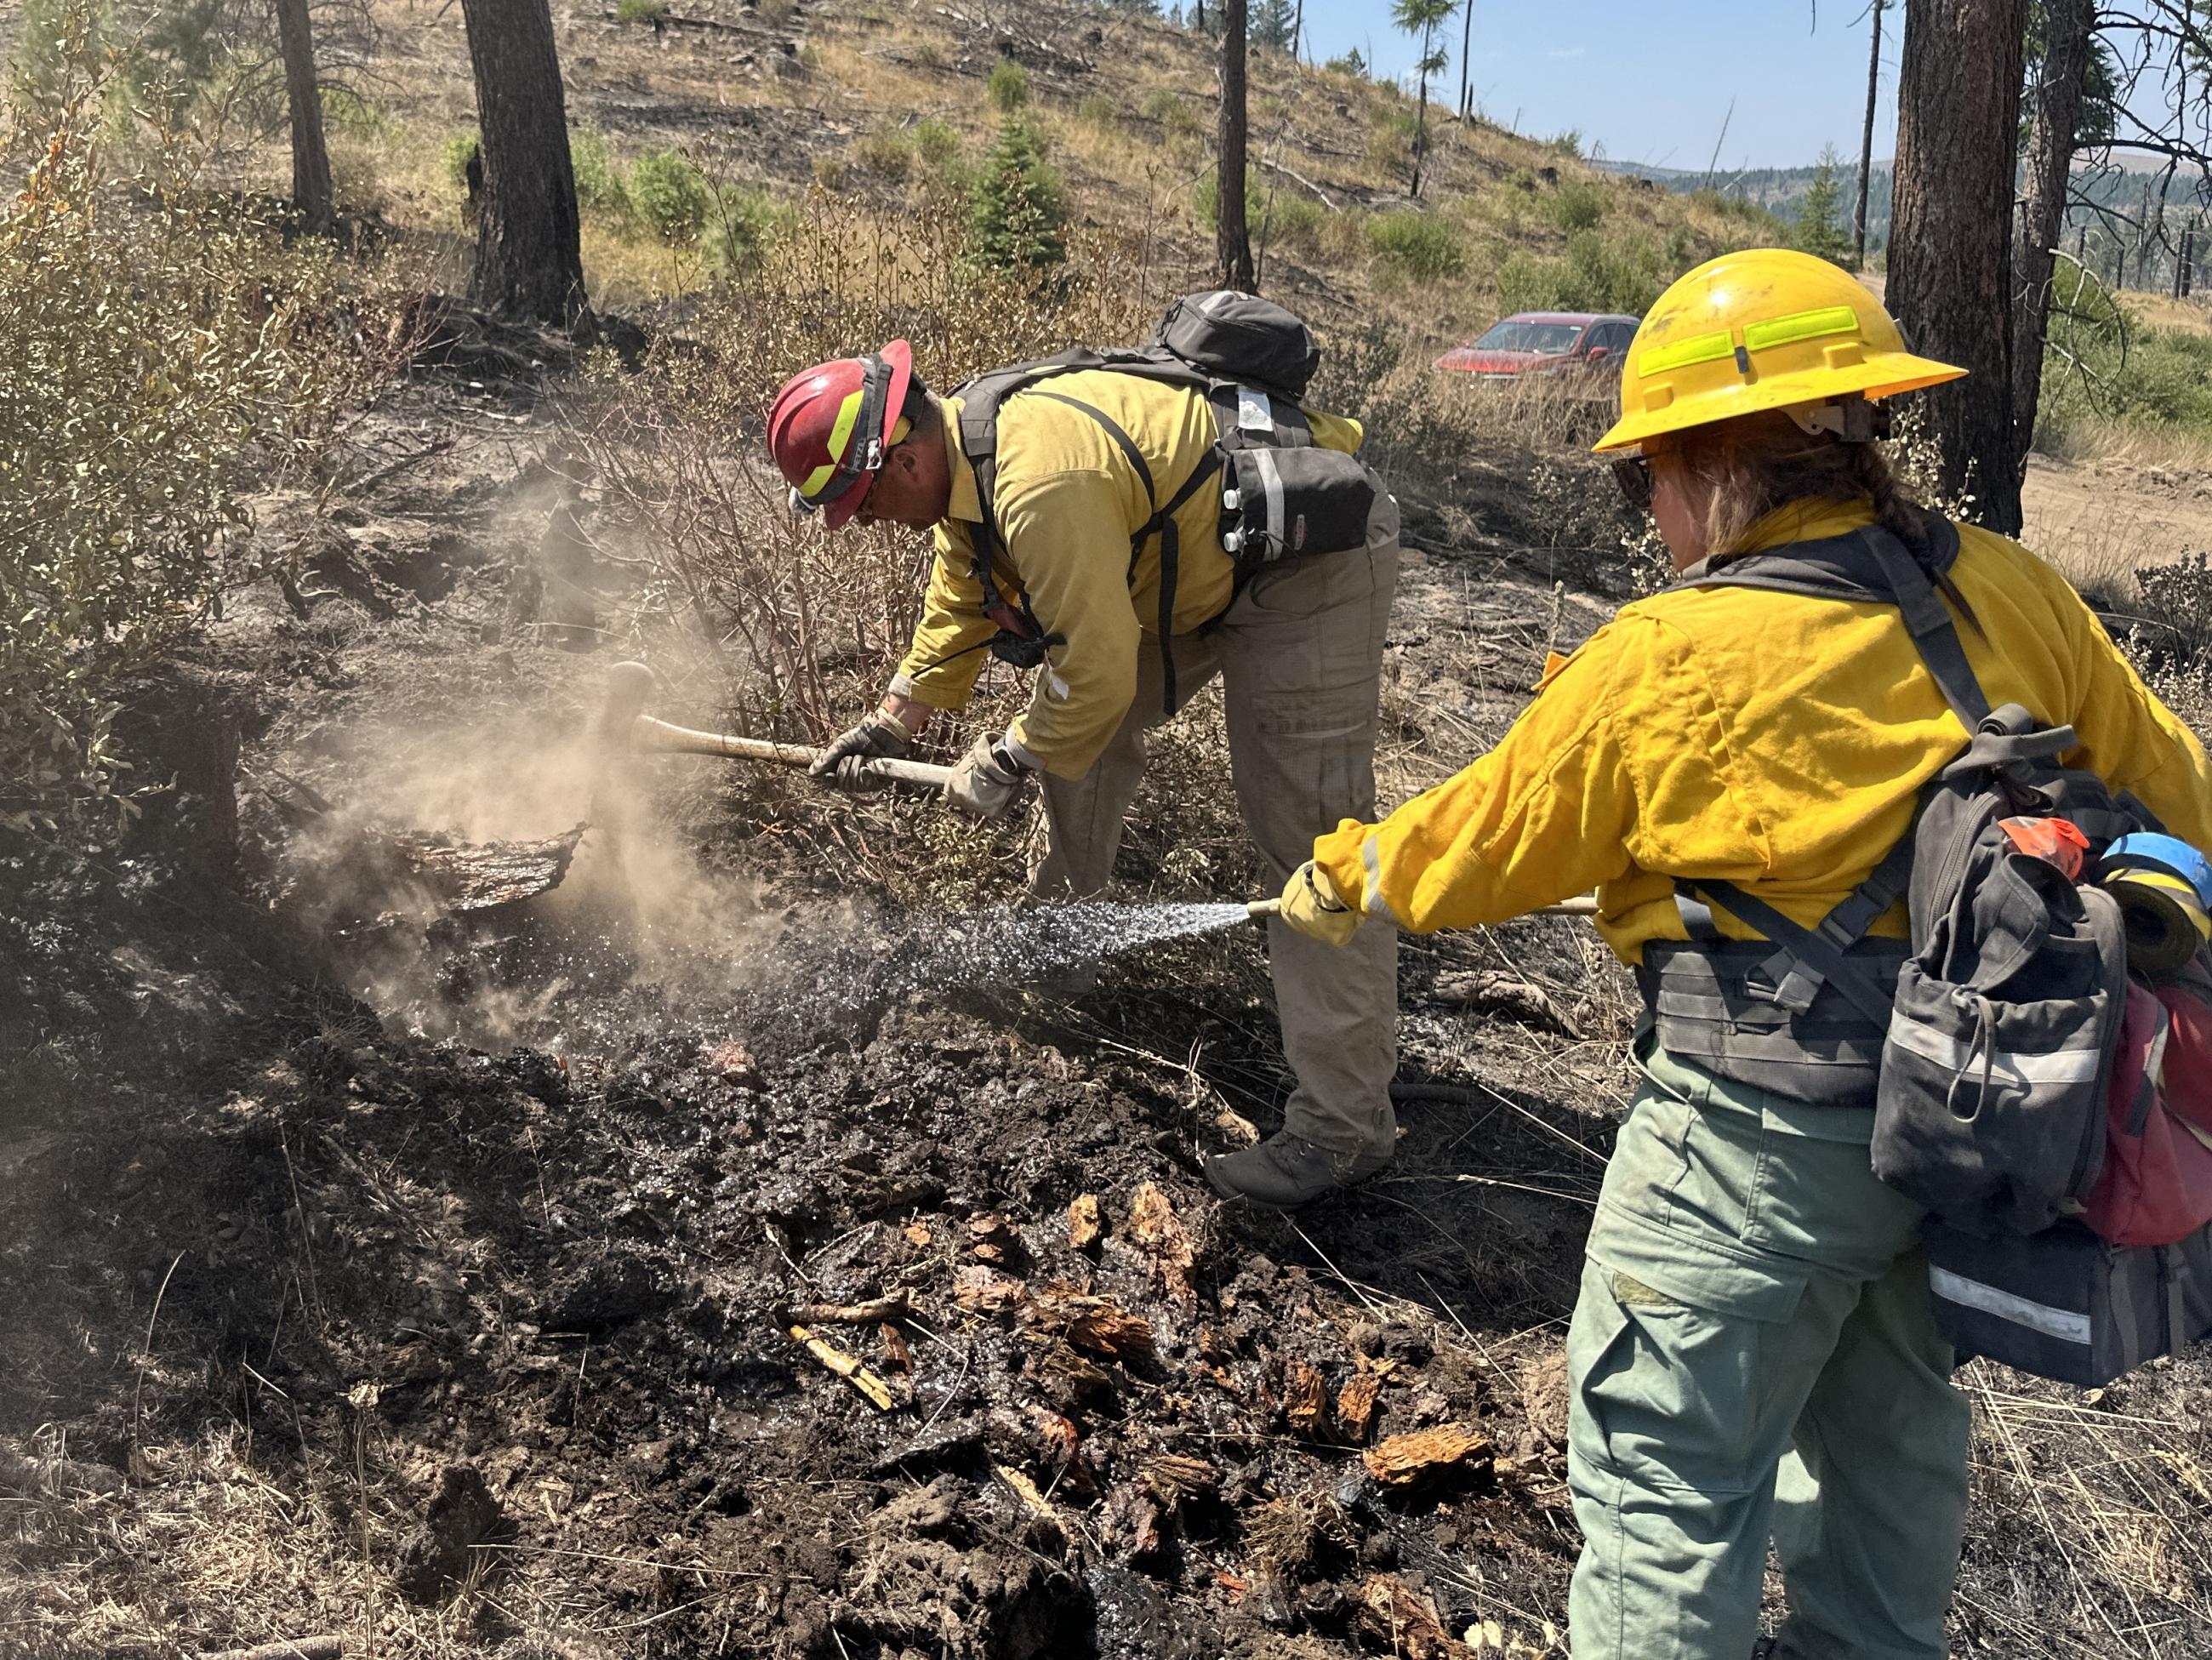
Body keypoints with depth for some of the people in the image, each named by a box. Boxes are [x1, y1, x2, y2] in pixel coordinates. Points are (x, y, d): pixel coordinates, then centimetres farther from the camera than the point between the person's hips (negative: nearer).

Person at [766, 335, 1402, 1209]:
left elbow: (1095, 669, -26)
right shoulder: (968, 455, 1)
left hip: (1310, 562, -10)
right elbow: (960, 601, 17)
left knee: (1308, 837, -12)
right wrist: (891, 722, 20)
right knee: (1082, 725, 18)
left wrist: (1008, 759, -10)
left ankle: (1345, 1125, -6)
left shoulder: (1040, 487, -32)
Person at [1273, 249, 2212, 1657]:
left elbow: (1476, 851, -6)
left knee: (1668, 1478, 8)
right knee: (1893, 1425, 28)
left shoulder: (1663, 664, -19)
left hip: (1761, 1137, -7)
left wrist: (1339, 883, 13)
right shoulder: (2012, 596, -4)